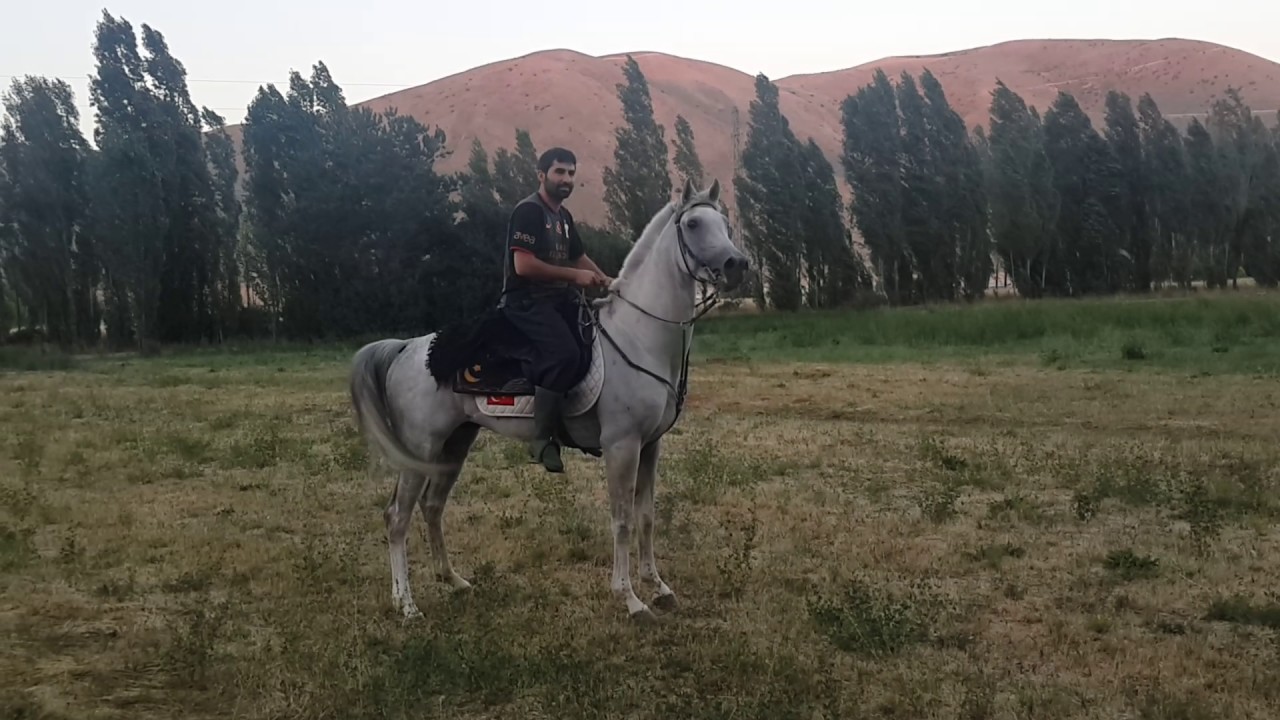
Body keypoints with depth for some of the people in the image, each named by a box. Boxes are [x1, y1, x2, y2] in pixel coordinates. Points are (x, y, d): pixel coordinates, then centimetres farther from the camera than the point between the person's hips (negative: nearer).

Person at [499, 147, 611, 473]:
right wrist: (575, 276, -19)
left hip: (557, 298, 10)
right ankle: (542, 438, -22)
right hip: (526, 301, -10)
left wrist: (605, 280, 7)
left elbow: (579, 258, 26)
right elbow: (524, 265, -22)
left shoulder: (564, 216, 16)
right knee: (565, 353, -29)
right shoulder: (528, 211, -12)